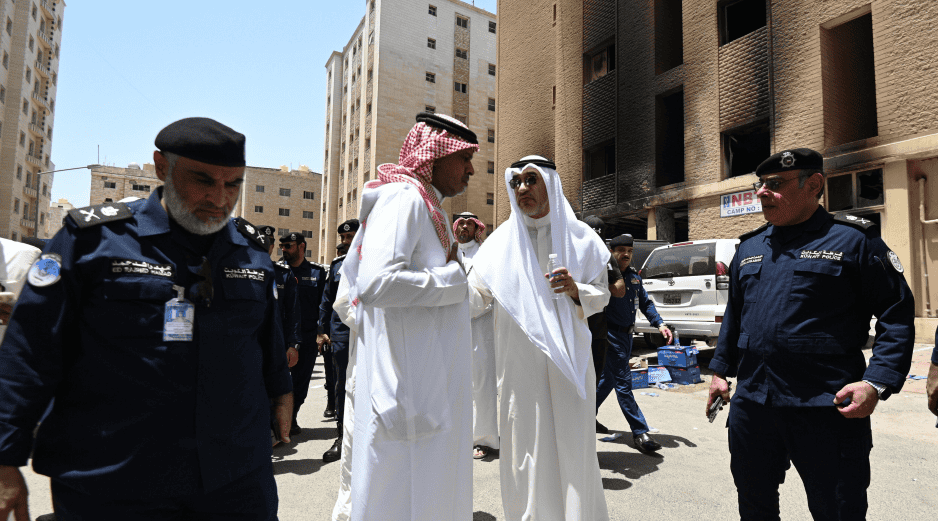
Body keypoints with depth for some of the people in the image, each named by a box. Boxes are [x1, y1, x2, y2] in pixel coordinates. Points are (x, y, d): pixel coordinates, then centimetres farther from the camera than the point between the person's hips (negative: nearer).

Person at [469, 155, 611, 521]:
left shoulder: (579, 237, 4)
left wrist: (576, 290, -13)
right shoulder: (502, 240, 3)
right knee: (525, 445, 4)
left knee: (572, 443, 2)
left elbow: (602, 295, 7)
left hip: (568, 359, 0)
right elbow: (476, 296, -1)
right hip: (520, 362, 0)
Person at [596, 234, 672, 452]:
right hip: (612, 335, -8)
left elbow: (645, 303, 17)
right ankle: (640, 432, 3)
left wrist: (659, 323, 7)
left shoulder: (634, 276, 10)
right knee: (623, 382, -4)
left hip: (626, 335, 9)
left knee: (609, 379, 18)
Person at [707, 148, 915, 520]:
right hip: (751, 403, 5)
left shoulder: (853, 239, -4)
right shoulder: (749, 246, 12)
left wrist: (876, 382, -16)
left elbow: (897, 314, -5)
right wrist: (721, 370, 16)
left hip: (827, 410, -5)